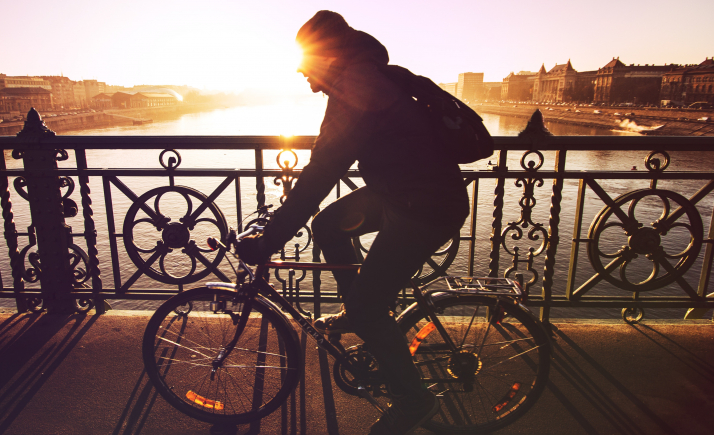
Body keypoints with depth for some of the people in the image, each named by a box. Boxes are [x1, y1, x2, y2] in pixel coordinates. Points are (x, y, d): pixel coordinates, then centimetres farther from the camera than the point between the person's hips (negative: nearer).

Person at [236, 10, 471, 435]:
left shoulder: (355, 97, -22)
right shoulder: (368, 78, 10)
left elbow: (319, 177, -26)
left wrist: (267, 243, -20)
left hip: (428, 208, -10)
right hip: (401, 188, 10)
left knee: (367, 307, -6)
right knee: (328, 225, 16)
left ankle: (414, 399, 14)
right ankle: (356, 312, 31)